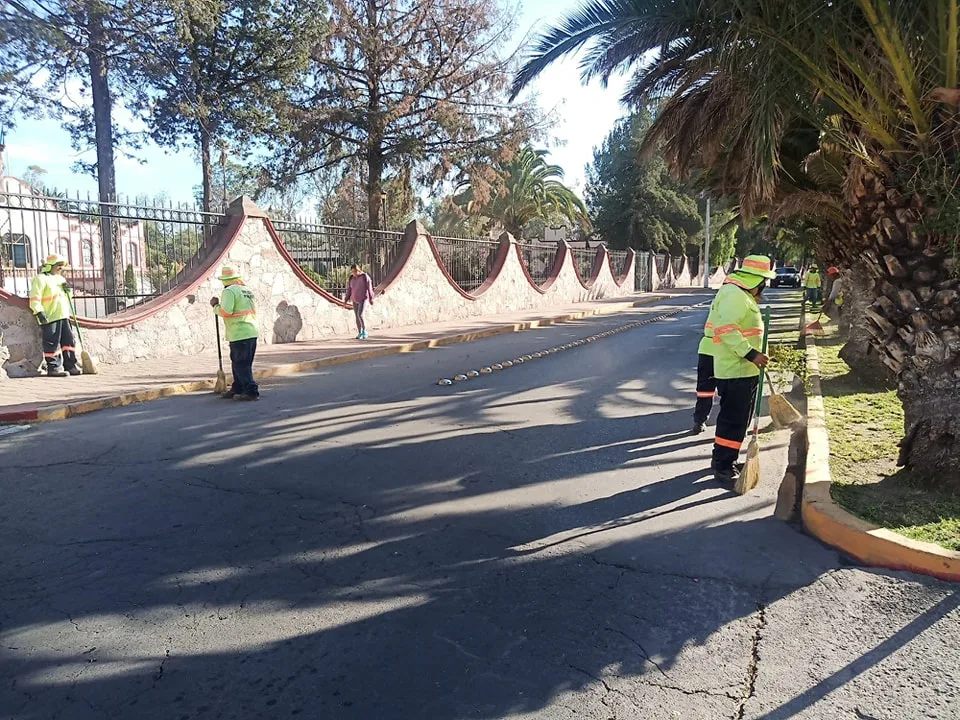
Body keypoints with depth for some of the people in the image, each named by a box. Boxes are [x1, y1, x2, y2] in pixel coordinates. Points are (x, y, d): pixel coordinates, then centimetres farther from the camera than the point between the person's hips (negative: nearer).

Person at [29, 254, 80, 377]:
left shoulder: (60, 279, 20)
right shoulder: (41, 279, -6)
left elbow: (66, 298, 28)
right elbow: (35, 298, -14)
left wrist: (67, 289, 6)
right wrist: (39, 312, -23)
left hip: (63, 316, 8)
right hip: (49, 318, -8)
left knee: (69, 341, 8)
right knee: (52, 344, -5)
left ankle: (70, 365, 14)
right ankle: (53, 368, 0)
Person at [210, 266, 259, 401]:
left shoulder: (229, 291, -10)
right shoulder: (247, 291, 17)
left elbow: (225, 311, -19)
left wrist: (215, 306, -1)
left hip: (239, 334, -9)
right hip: (252, 332, 9)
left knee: (241, 365, -4)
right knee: (238, 363, 17)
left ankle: (251, 391, -6)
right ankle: (237, 389, 24)